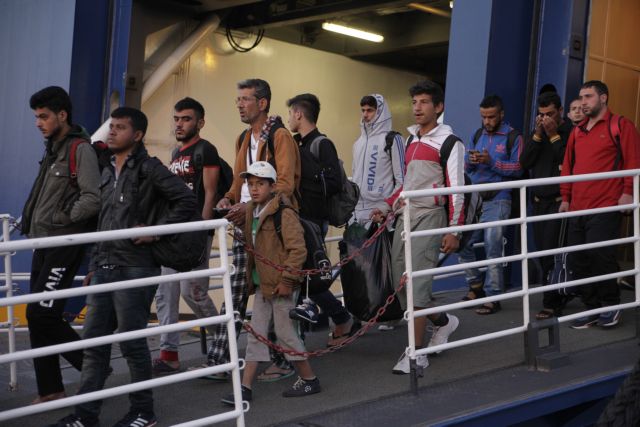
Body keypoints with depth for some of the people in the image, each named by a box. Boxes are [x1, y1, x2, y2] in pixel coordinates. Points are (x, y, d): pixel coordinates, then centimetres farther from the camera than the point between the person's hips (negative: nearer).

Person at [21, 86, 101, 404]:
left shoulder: (81, 150, -11)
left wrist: (58, 218, -12)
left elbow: (93, 200, -21)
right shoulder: (52, 149, 16)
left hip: (64, 245, -9)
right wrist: (32, 222, 12)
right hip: (43, 244, 9)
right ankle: (50, 390, 16)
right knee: (38, 317, 8)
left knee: (42, 314, -11)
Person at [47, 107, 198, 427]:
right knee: (93, 340, 8)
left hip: (134, 268, -8)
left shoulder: (149, 168, -7)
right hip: (104, 269, 8)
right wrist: (94, 265, 19)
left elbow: (187, 201, -13)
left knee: (132, 341, -1)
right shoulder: (107, 173, 17)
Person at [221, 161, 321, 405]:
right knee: (256, 334, 7)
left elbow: (298, 250, -19)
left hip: (281, 286, -8)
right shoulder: (251, 212, 11)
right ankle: (245, 388, 10)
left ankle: (309, 380, 19)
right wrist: (250, 277, 19)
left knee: (286, 333, 2)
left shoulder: (284, 213, -15)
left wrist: (286, 279, -19)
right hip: (262, 285, 8)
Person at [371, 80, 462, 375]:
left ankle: (416, 353, -8)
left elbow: (456, 188, -8)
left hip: (430, 215, -8)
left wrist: (454, 230, -14)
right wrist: (387, 207, 15)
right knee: (401, 282, 6)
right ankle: (443, 322, 30)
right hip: (405, 215, 8)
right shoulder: (411, 140, 19)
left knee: (417, 281, -14)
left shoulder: (447, 141, -3)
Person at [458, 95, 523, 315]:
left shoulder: (513, 137, -2)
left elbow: (517, 168, -11)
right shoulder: (477, 135, 15)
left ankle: (493, 298, 3)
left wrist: (491, 162, -20)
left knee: (492, 250, -5)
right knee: (463, 245, 7)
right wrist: (471, 161, -9)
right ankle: (476, 287, 24)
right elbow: (466, 167, 15)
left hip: (497, 200, -6)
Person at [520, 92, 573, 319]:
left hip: (558, 200, -7)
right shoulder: (538, 132, 13)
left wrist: (554, 136, -16)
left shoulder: (570, 131, -7)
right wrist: (538, 135, -6)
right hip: (539, 200, 7)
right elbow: (524, 162, 3)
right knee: (543, 252, 8)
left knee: (551, 252, -9)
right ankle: (559, 295, 20)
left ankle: (552, 303, -4)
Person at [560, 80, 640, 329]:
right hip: (578, 208, 6)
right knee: (578, 260, 5)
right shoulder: (577, 132, 18)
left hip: (606, 207, -6)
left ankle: (611, 306, 11)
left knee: (600, 255, -10)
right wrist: (565, 198, 14)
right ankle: (592, 308, 17)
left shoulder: (620, 126, 0)